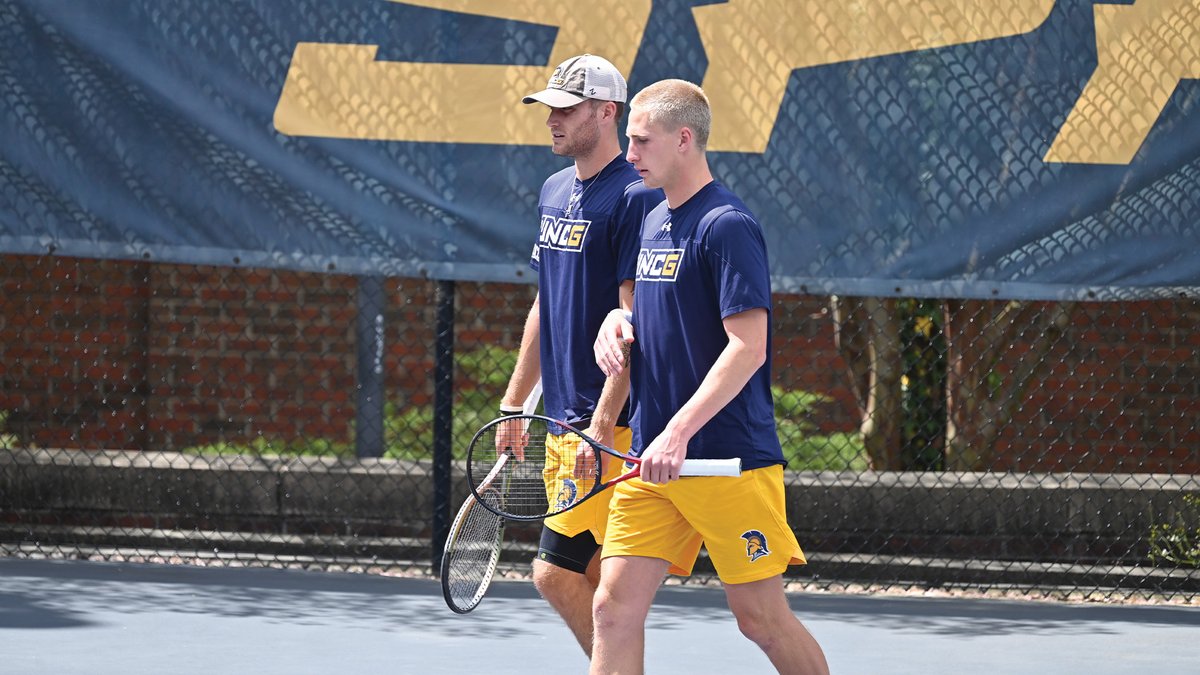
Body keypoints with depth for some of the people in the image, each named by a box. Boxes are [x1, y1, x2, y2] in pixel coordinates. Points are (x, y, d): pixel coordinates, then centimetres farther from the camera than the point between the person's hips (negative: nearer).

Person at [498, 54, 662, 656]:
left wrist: (603, 424, -22)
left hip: (611, 426, -8)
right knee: (593, 584, 9)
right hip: (564, 423, 8)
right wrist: (513, 404, 21)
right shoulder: (555, 193, 15)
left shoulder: (634, 199, -12)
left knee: (555, 573, -13)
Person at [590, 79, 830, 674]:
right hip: (651, 461, 8)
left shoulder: (727, 225, -12)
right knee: (615, 606, -1)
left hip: (729, 461, -8)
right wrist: (618, 321, 5)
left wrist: (677, 434, -24)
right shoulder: (654, 223, 14)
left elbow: (747, 346, -19)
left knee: (762, 617, 0)